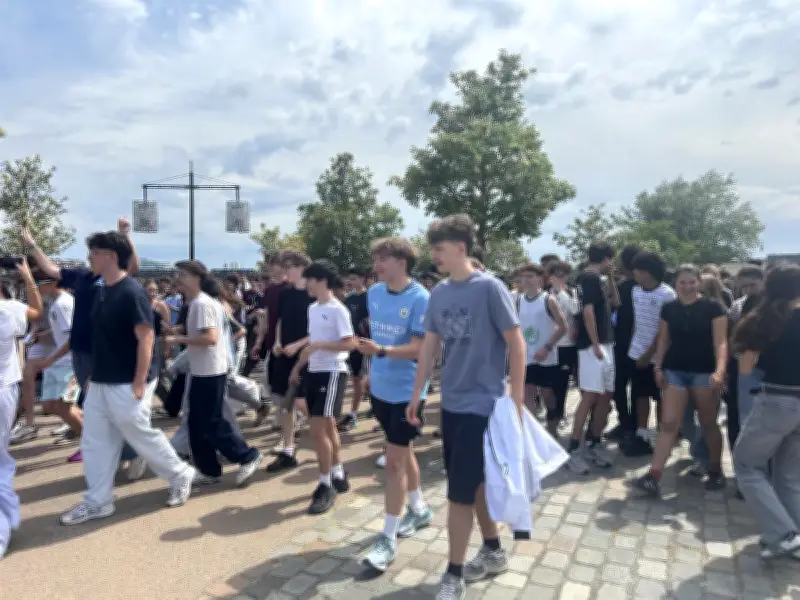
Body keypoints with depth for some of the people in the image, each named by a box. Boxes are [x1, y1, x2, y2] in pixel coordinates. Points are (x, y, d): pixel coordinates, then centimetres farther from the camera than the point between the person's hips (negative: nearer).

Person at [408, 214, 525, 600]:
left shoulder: (489, 287, -13)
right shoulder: (439, 293, 4)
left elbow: (516, 343, -11)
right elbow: (430, 345, 10)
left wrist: (516, 399, -12)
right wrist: (417, 393, 10)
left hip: (482, 405, -6)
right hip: (451, 404, 6)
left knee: (459, 492, -1)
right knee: (475, 482, 18)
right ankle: (493, 551, 38)